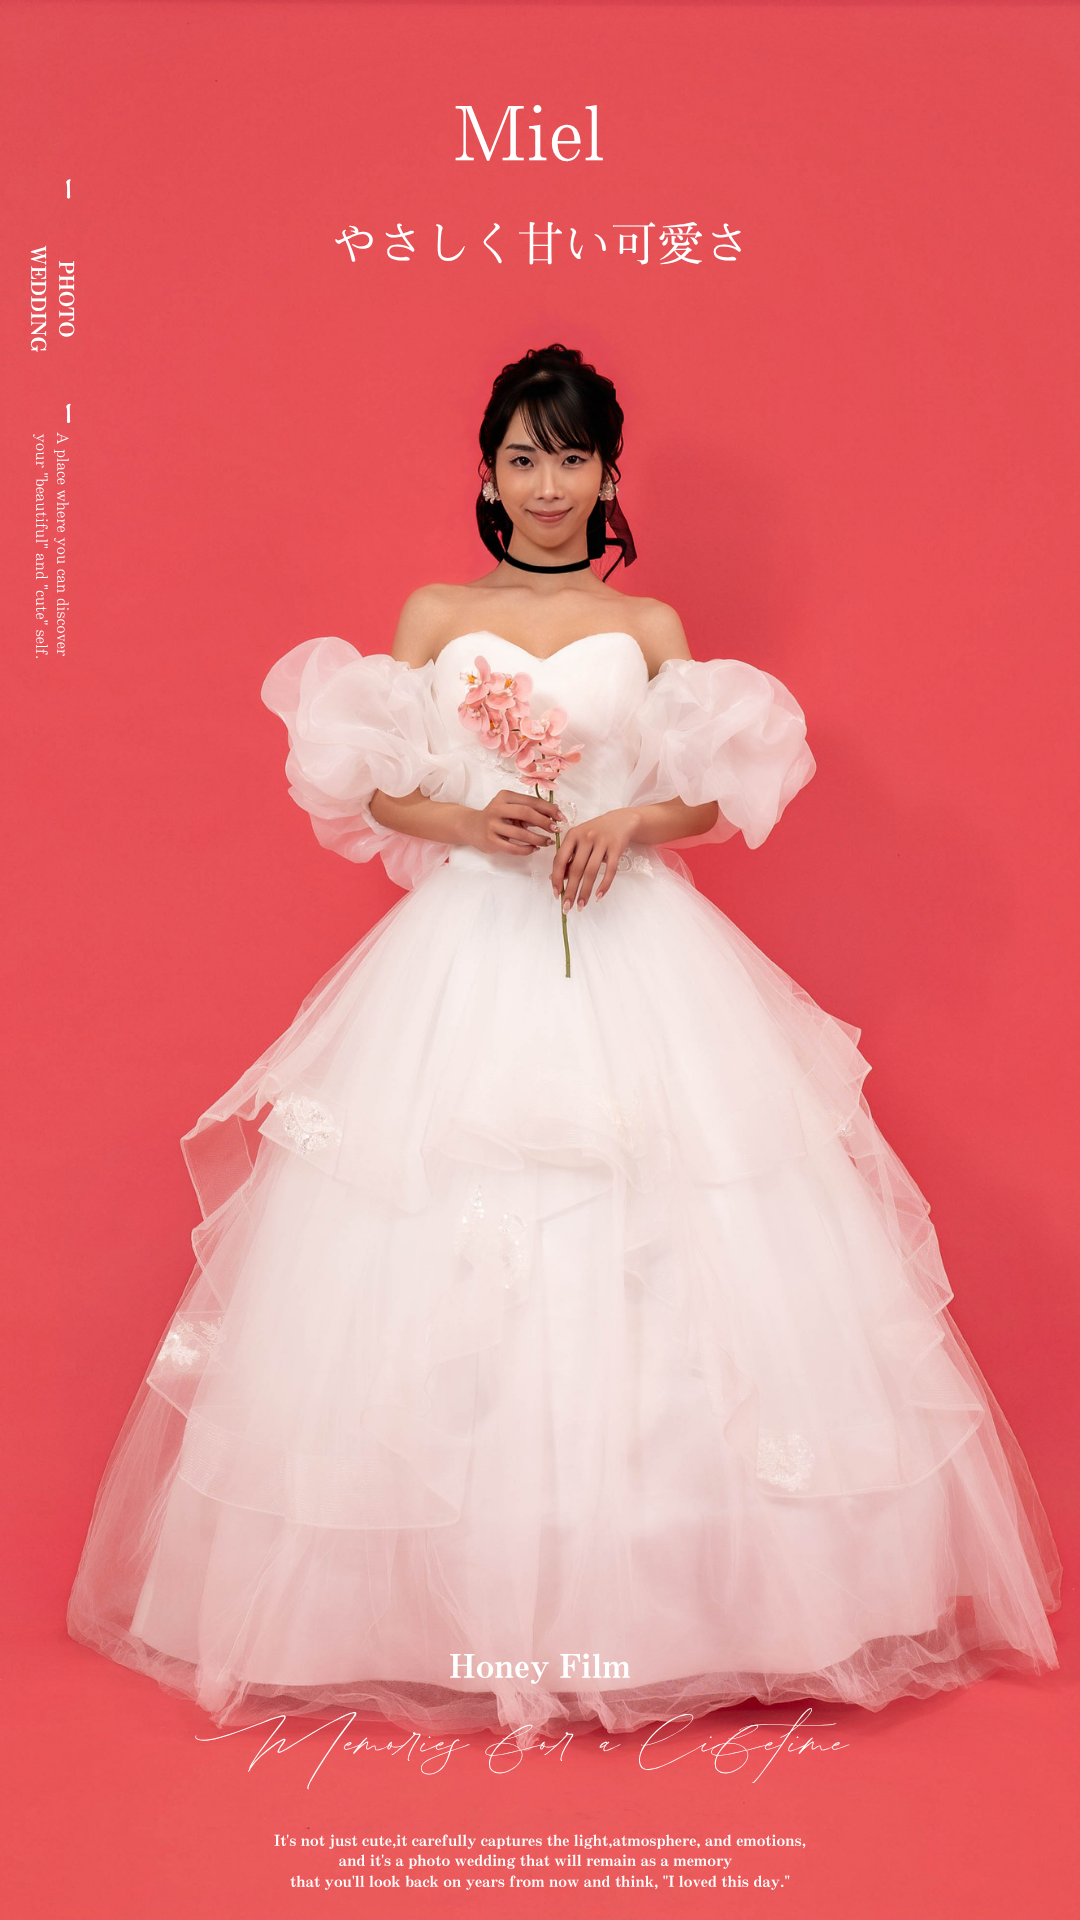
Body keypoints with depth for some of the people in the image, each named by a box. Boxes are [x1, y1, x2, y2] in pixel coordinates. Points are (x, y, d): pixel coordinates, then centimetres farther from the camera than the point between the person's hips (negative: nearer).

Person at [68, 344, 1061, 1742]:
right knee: (438, 1258, -3)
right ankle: (456, 1605, 12)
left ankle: (661, 1598, 11)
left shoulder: (652, 627, 9)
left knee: (666, 1259, -3)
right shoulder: (433, 616, 10)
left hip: (634, 954, 0)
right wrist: (466, 820, -12)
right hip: (466, 956, 0)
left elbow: (712, 797, 7)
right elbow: (375, 792, 7)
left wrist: (632, 819, -12)